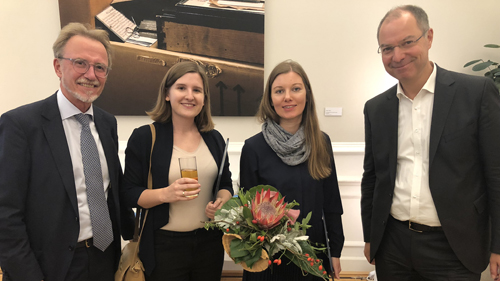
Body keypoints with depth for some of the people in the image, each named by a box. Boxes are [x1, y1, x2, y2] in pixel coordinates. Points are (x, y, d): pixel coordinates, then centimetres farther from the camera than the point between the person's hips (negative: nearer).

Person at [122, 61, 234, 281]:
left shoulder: (214, 139, 5)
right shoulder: (144, 137, -6)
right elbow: (129, 194, -6)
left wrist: (222, 201, -9)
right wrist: (165, 194, -23)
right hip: (164, 245, -3)